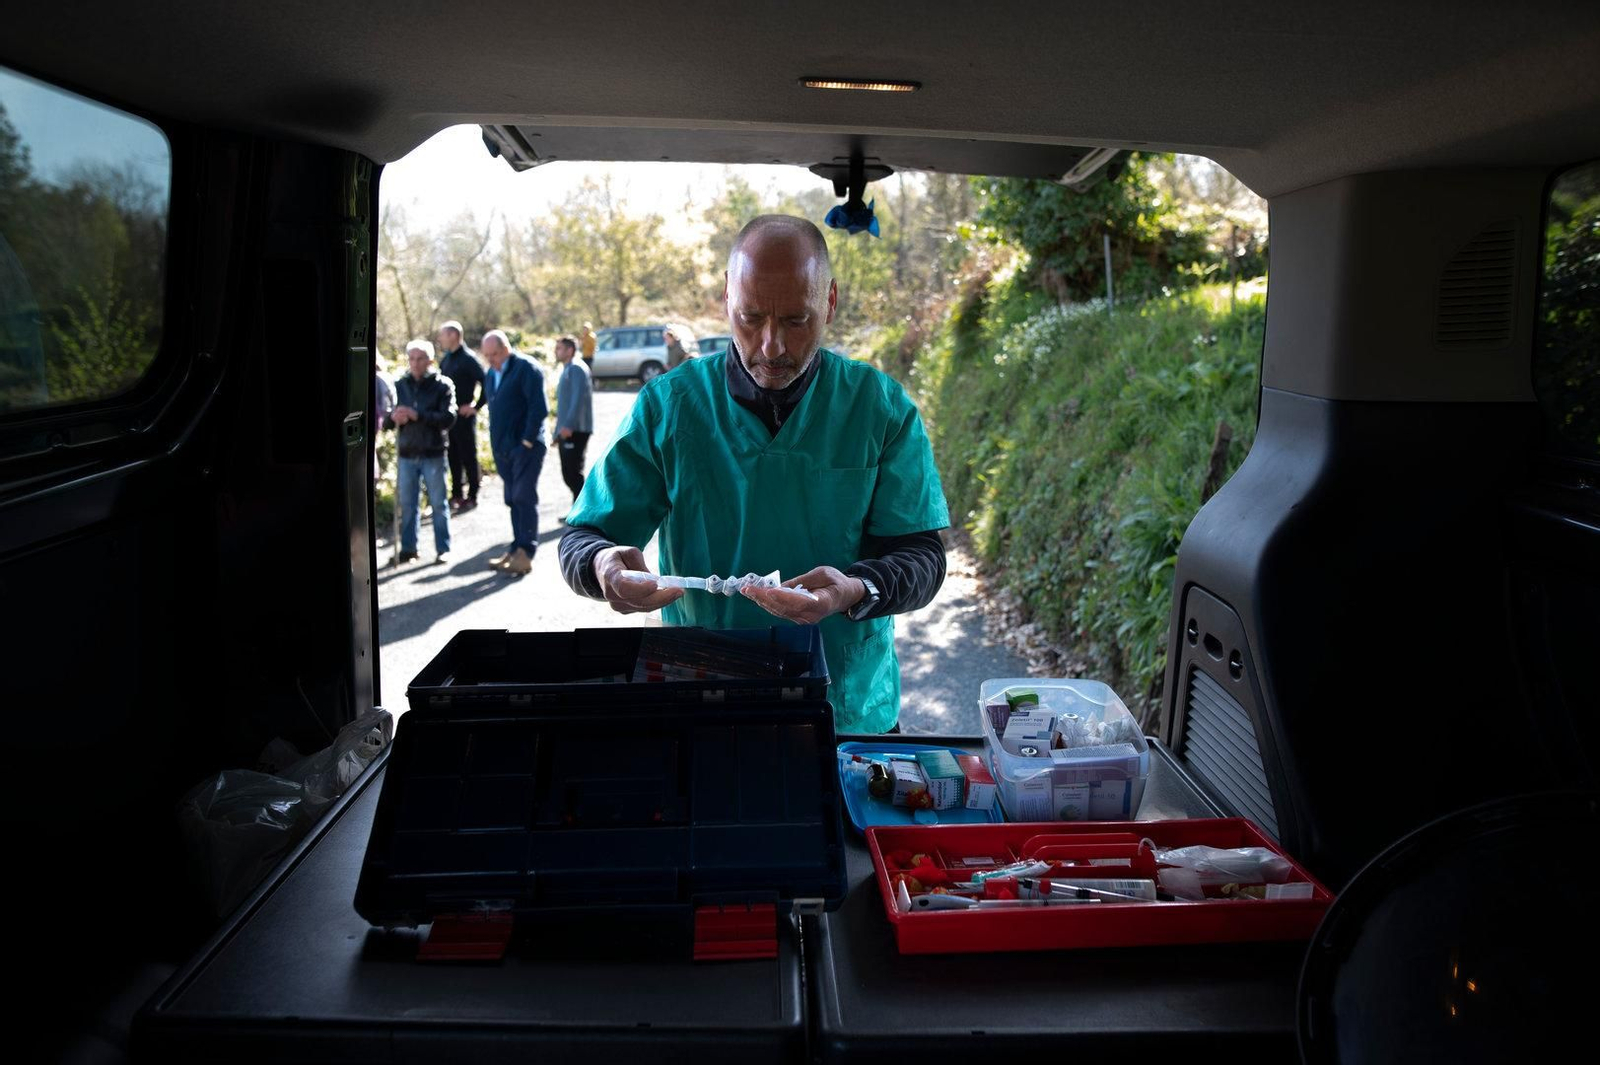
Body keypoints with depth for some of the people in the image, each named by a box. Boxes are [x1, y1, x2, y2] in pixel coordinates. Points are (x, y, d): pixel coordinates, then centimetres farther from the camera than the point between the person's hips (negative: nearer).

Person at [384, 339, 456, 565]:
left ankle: (443, 549, 14)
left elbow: (449, 418, -15)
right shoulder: (400, 385, 6)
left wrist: (417, 415, -23)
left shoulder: (443, 385, -4)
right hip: (407, 454, 3)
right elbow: (386, 421, 7)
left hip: (433, 454, -3)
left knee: (438, 504, 6)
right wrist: (394, 418, -16)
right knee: (407, 504, 10)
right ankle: (408, 548, 21)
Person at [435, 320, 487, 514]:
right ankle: (457, 494, 22)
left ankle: (471, 497, 9)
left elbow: (485, 382, -19)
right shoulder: (446, 359, 11)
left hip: (463, 416, -7)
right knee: (453, 456, 13)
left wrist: (476, 406, -16)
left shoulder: (468, 359, -13)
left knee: (468, 456, 1)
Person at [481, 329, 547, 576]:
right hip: (503, 448, 8)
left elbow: (538, 407, -15)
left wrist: (528, 440, -17)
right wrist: (496, 442, 13)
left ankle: (525, 553, -5)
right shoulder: (492, 374, 17)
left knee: (524, 498, -8)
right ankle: (516, 550, 14)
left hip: (525, 447, -8)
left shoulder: (526, 368, -8)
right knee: (513, 500, 9)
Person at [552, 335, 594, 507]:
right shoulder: (567, 371, 22)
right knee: (569, 474, 12)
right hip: (566, 431, 10)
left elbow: (579, 398, -22)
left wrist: (568, 425, -30)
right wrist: (557, 433, 24)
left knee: (572, 473, -10)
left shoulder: (576, 369, -9)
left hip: (575, 431, -10)